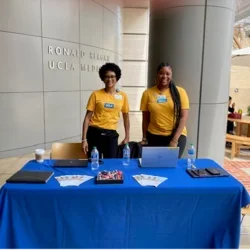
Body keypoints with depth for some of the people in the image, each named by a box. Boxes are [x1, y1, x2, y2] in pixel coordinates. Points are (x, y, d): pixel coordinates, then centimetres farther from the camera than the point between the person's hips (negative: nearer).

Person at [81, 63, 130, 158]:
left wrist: (127, 137, 12)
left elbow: (126, 117, 13)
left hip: (111, 134, 2)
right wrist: (84, 139, -6)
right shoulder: (96, 94, -2)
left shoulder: (123, 96, 4)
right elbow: (88, 117, -1)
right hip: (95, 133, -1)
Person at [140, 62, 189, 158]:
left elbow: (184, 117, -6)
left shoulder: (180, 92, -3)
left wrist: (175, 140, -11)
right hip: (154, 136, 1)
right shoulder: (148, 93, 0)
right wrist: (144, 138, 4)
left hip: (177, 136, -1)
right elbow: (145, 118, 5)